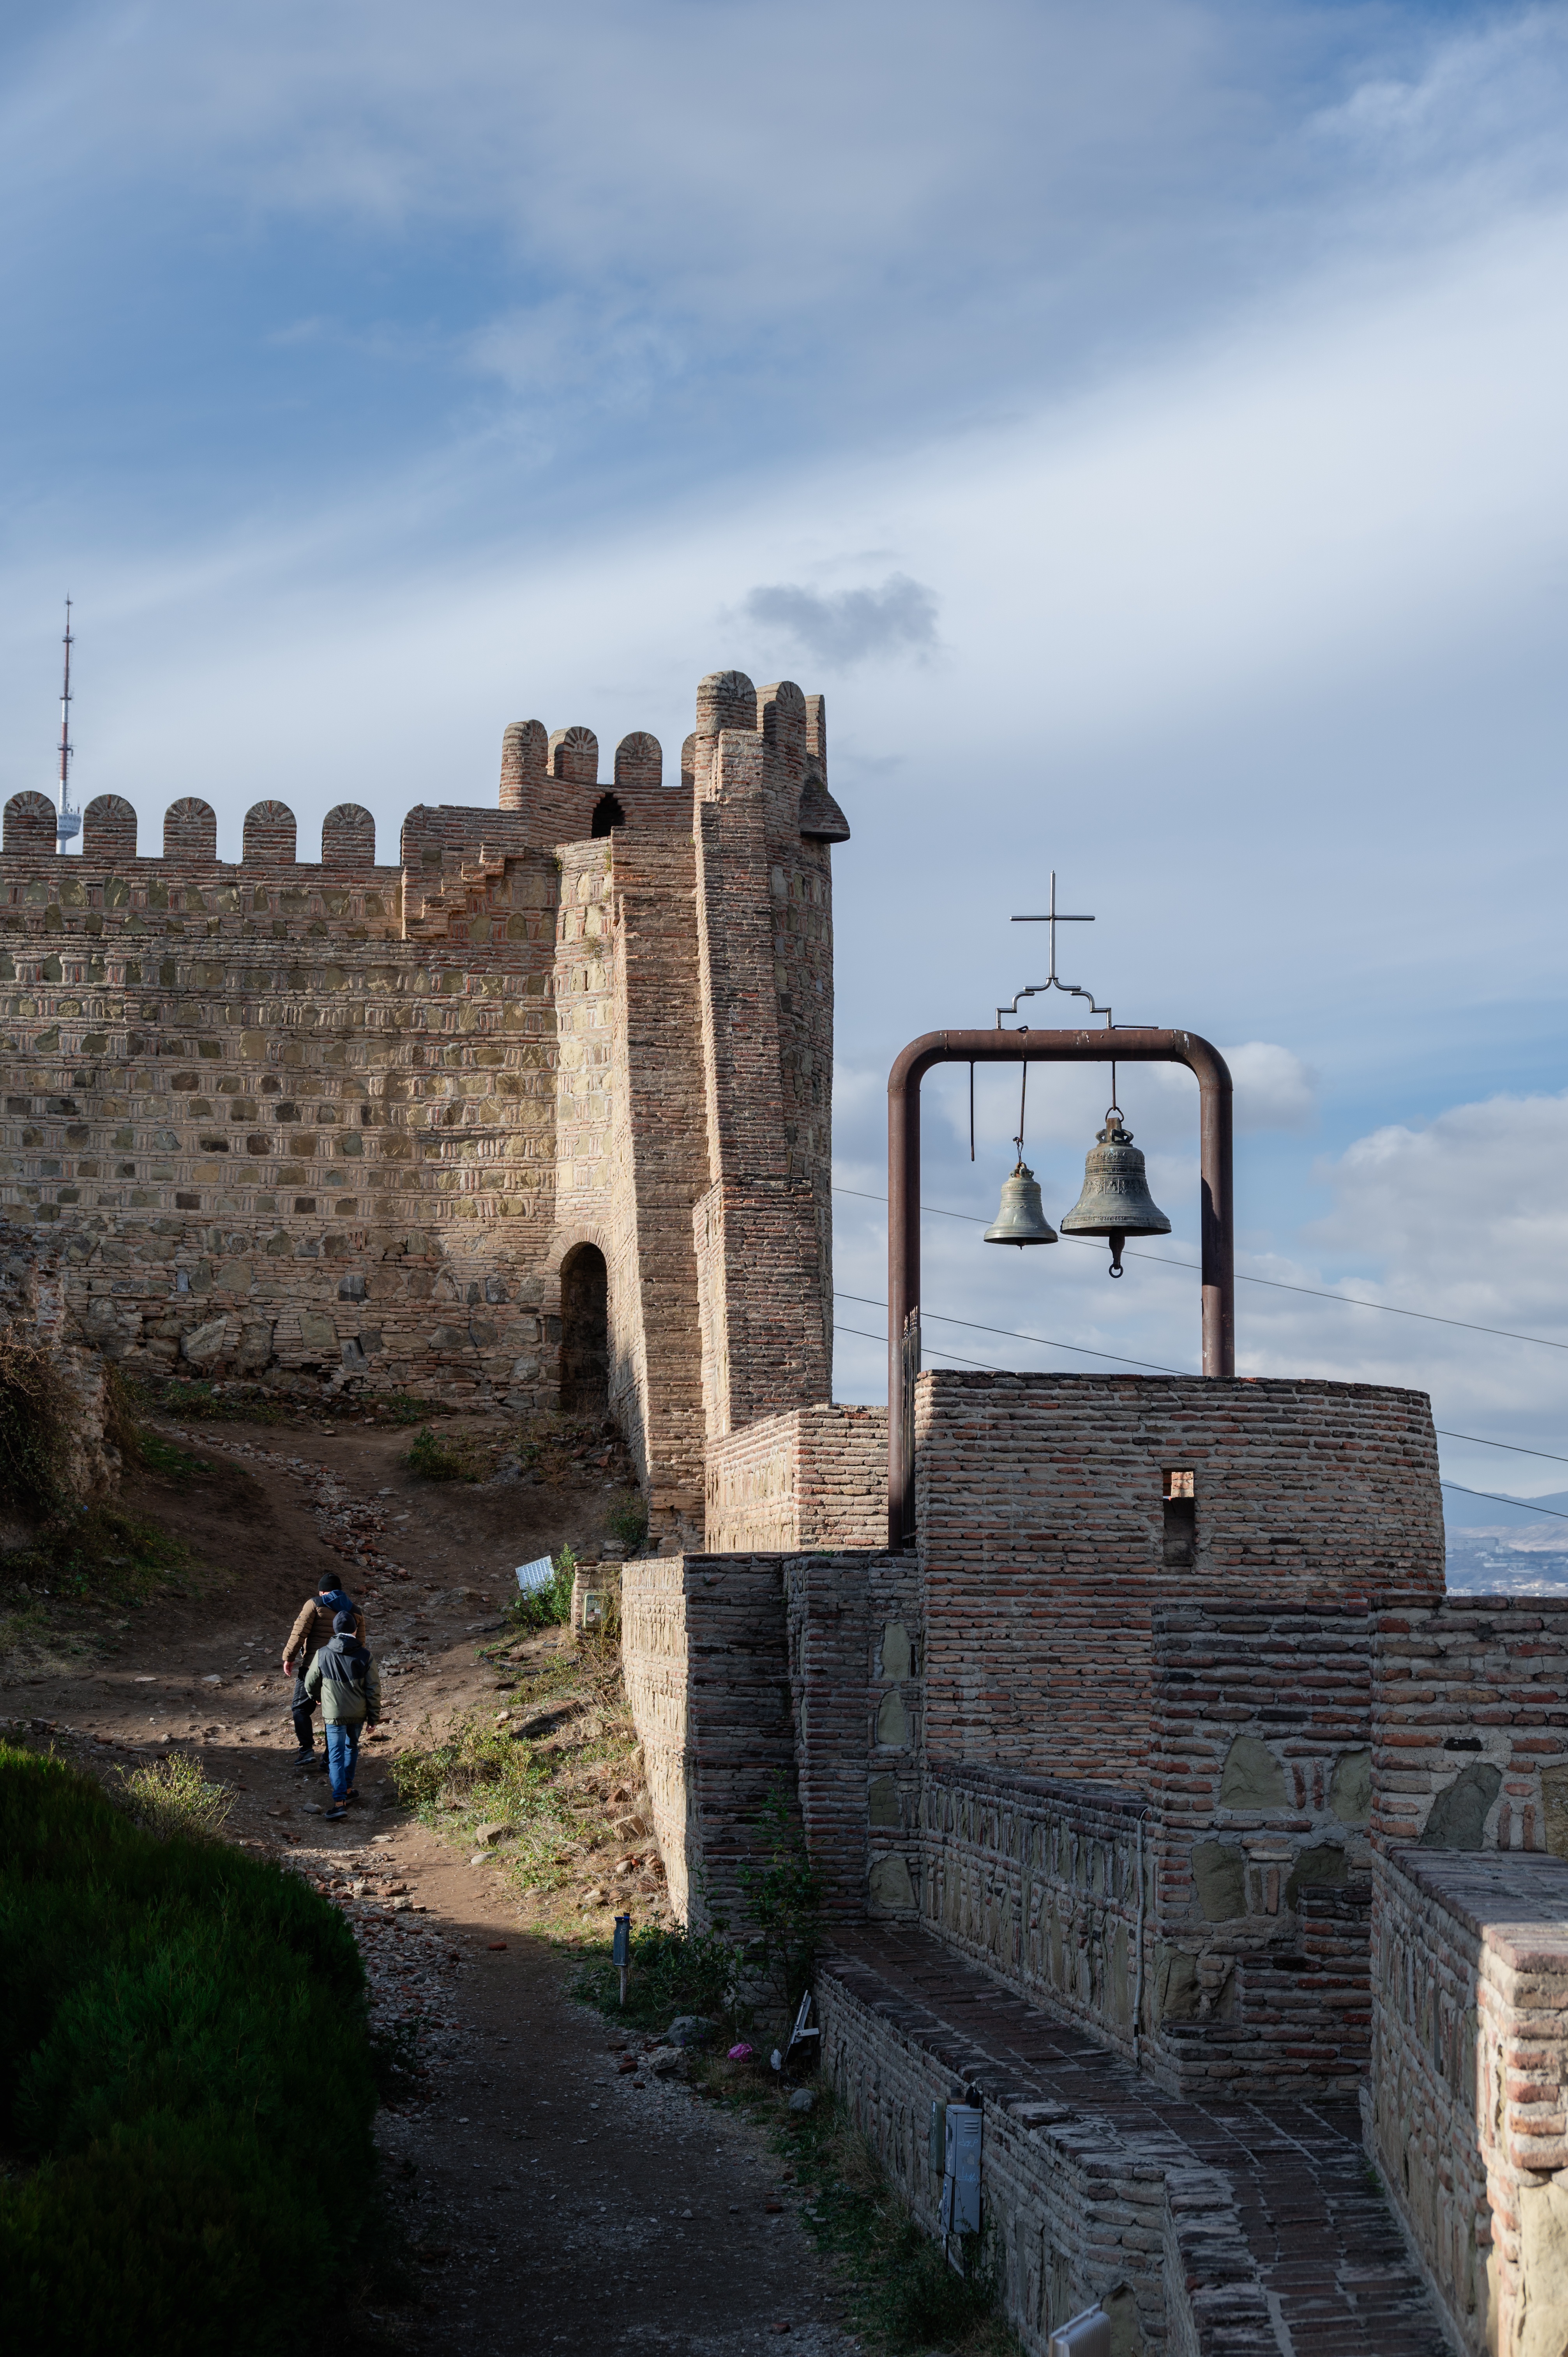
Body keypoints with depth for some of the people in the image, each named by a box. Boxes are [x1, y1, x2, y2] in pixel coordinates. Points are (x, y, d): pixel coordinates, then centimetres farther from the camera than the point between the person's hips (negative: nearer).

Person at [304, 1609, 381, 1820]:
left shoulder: (323, 1655, -10)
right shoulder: (364, 1656, -9)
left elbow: (311, 1683, 5)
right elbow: (374, 1689, -5)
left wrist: (314, 1696, 29)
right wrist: (373, 1716, 7)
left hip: (334, 1715, -2)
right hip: (358, 1714, 2)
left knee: (336, 1756, -2)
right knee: (352, 1748, 25)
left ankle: (340, 1801, -13)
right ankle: (347, 1789, 33)